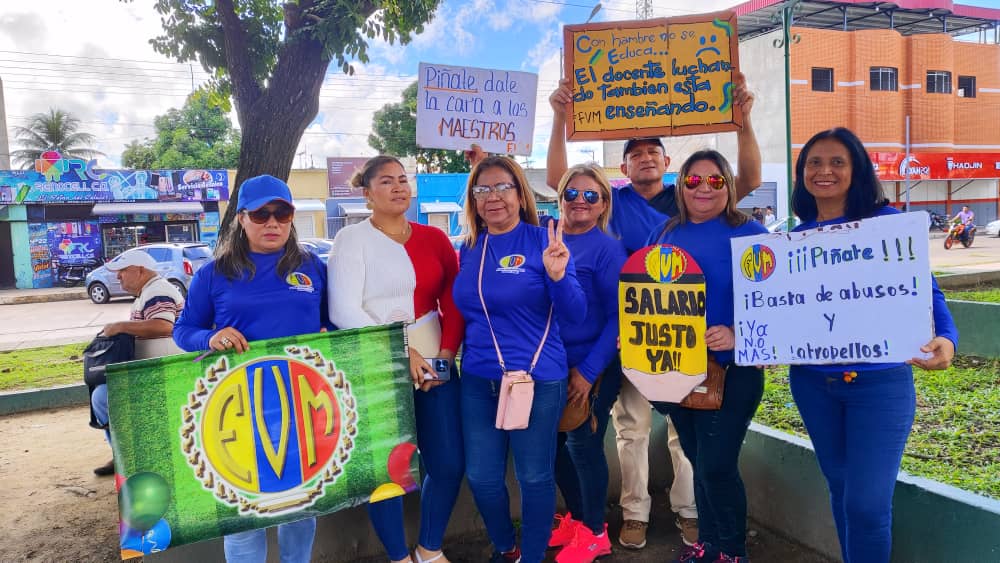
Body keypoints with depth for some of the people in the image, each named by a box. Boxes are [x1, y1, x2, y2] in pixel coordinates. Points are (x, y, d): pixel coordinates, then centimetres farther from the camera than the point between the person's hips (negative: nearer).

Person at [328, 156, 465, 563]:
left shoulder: (434, 238, 9)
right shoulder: (352, 238, -3)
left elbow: (454, 302, 6)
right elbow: (344, 311, -12)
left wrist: (447, 353, -7)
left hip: (435, 364, 4)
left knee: (449, 464, 7)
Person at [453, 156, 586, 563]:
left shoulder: (543, 242, -9)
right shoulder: (469, 249, 5)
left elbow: (575, 315, -13)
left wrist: (557, 275, -29)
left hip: (537, 378, -5)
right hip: (477, 379, 5)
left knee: (535, 475, 10)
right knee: (481, 475, 14)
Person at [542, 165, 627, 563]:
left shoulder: (607, 249, -10)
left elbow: (618, 316, -12)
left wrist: (588, 370, -15)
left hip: (593, 367, -5)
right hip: (551, 365, 5)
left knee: (583, 444, 4)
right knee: (555, 443, 12)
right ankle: (576, 517, 34)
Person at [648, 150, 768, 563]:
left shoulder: (749, 234, -7)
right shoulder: (665, 234, 9)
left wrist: (738, 335, -27)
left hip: (731, 369, -5)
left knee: (716, 466, -2)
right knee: (699, 462, 17)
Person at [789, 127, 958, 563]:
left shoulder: (888, 223, -6)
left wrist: (945, 338, -28)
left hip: (879, 381, -4)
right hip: (812, 382, 4)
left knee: (868, 503, -5)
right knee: (841, 490, 18)